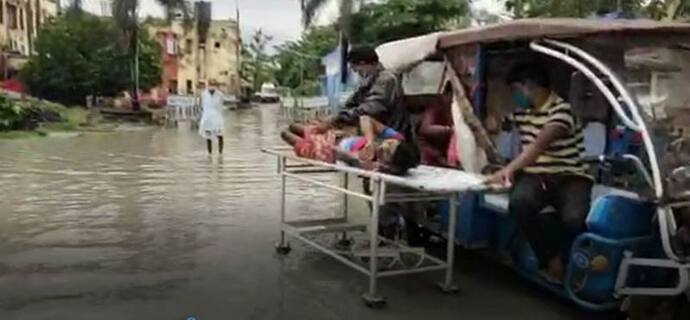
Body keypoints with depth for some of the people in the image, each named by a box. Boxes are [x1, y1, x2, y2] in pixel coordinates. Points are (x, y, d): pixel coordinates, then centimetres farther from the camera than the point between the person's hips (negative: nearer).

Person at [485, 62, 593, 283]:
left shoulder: (561, 110, -13)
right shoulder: (521, 112, 11)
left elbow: (539, 145, -29)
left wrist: (510, 169, -39)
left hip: (570, 177, -4)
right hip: (536, 175, 4)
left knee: (573, 219, -34)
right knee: (519, 202, -32)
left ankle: (557, 256, 3)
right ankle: (550, 260, -11)